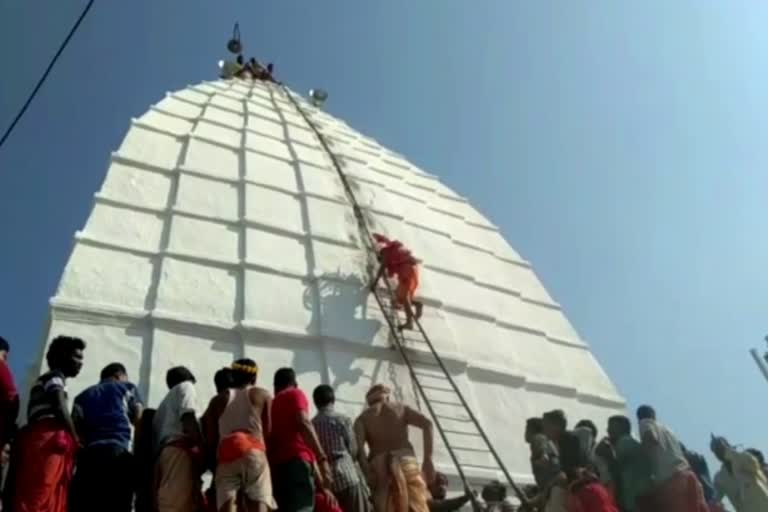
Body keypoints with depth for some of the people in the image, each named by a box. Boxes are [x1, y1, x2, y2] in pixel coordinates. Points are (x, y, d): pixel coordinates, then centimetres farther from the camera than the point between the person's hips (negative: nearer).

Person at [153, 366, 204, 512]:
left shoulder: (164, 404, 35)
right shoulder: (186, 387, 13)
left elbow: (155, 436, 24)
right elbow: (188, 420, -5)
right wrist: (203, 450, -8)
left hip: (165, 451, 8)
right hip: (180, 450, -8)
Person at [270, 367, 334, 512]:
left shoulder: (271, 404, 30)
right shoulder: (295, 394, 12)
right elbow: (303, 423, -8)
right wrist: (322, 459, -16)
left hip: (276, 465, 7)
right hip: (296, 460, -7)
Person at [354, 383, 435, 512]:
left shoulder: (362, 418, 18)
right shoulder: (401, 408, 21)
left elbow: (358, 446, -3)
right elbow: (427, 424, 4)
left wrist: (368, 475, -9)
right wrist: (428, 460, 1)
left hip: (379, 467, 0)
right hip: (407, 462, 0)